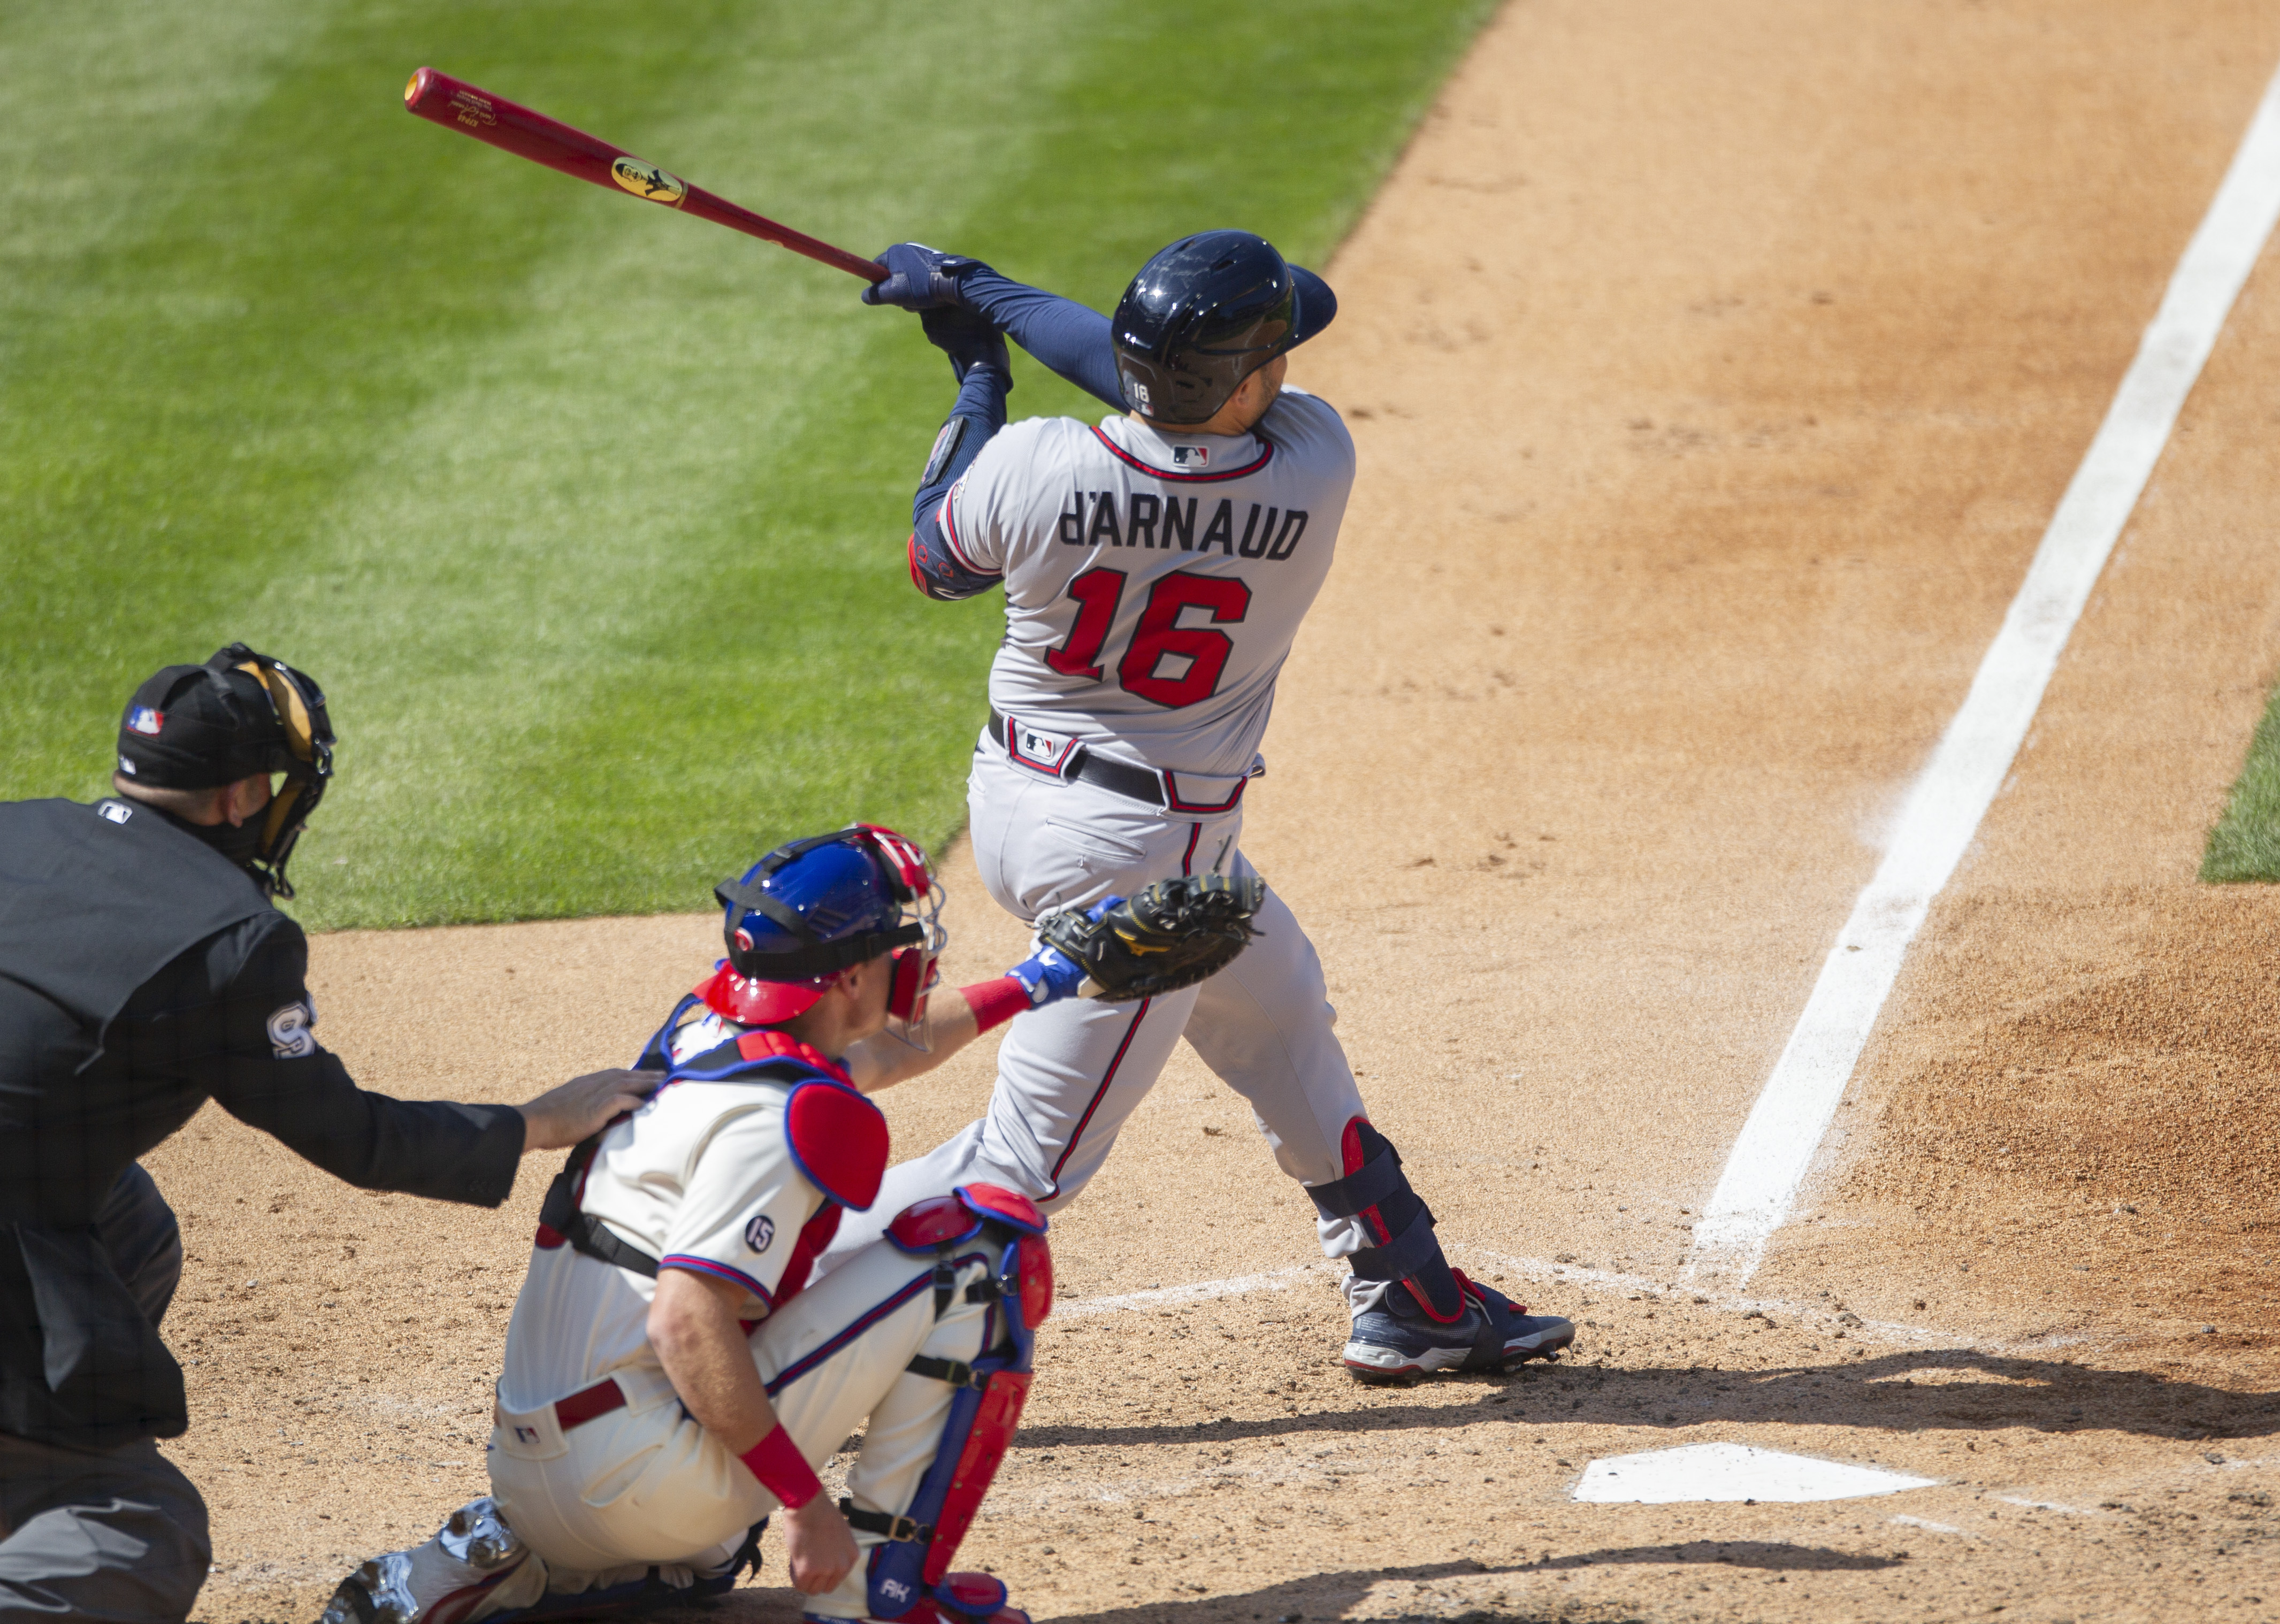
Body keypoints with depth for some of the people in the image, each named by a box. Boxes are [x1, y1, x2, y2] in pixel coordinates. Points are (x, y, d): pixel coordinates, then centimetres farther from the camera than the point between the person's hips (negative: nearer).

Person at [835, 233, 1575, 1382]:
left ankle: (1408, 1297, 39)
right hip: (1137, 854, -6)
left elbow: (936, 561, 3)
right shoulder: (1311, 472, -23)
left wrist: (977, 372, 12)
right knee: (1032, 1159, 3)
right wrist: (983, 295, -1)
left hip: (1011, 801, 6)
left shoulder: (1033, 468, -19)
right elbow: (1171, 378, -7)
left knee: (1279, 1006, 26)